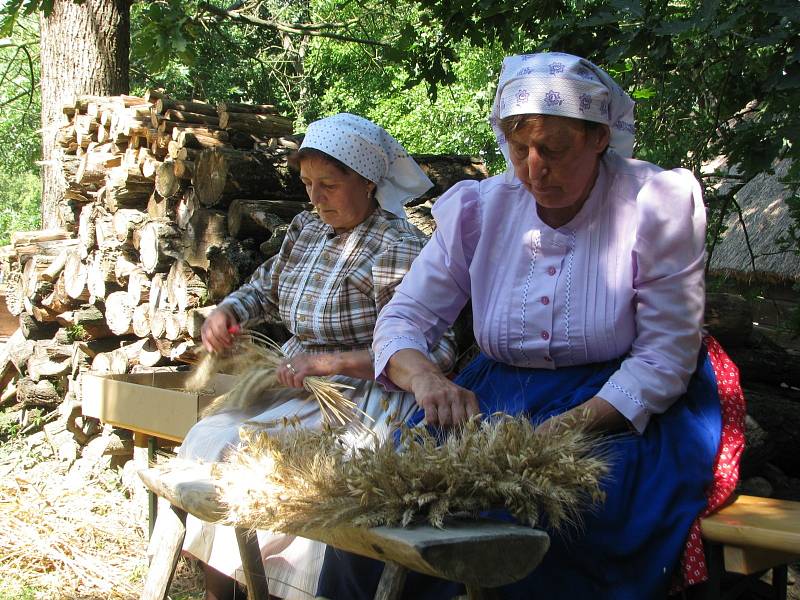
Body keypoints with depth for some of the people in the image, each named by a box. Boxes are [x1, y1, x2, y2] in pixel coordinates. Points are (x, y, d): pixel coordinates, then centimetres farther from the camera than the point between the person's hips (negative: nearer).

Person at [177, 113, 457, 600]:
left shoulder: (399, 250, -16)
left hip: (359, 401, -8)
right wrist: (226, 312, 5)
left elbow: (433, 352, -22)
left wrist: (327, 363, -23)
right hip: (294, 389, 8)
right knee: (210, 441, -9)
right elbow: (266, 288, 29)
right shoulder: (307, 230, 11)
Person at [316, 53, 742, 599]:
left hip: (620, 412, -3)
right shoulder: (478, 207, 3)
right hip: (493, 404, 3)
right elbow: (404, 318, 4)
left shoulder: (659, 201, -6)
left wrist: (570, 426, -24)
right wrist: (425, 377, -21)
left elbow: (666, 354, -9)